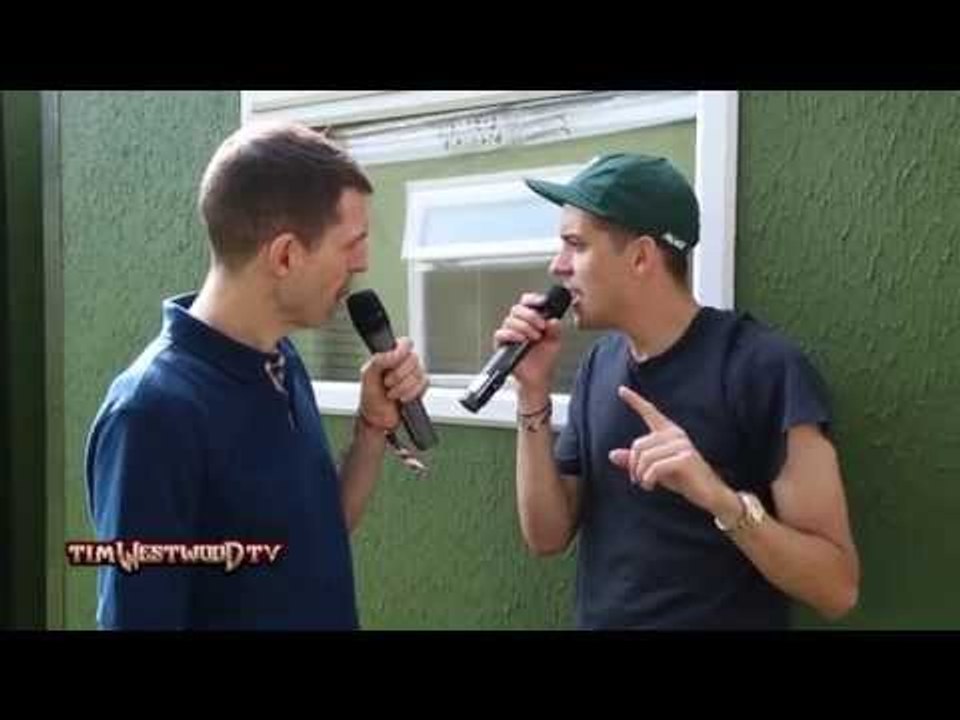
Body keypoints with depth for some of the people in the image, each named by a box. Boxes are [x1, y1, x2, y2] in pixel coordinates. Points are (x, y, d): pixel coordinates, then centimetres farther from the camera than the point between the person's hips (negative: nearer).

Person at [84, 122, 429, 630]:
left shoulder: (282, 361, -4)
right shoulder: (156, 410, -26)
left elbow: (325, 531, 5)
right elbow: (137, 619, -23)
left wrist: (375, 425, -8)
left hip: (330, 615, 7)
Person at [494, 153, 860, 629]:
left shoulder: (766, 367, -19)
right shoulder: (599, 364, -1)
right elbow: (547, 535, -2)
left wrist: (720, 498, -35)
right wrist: (533, 395, -12)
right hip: (599, 619, 6)